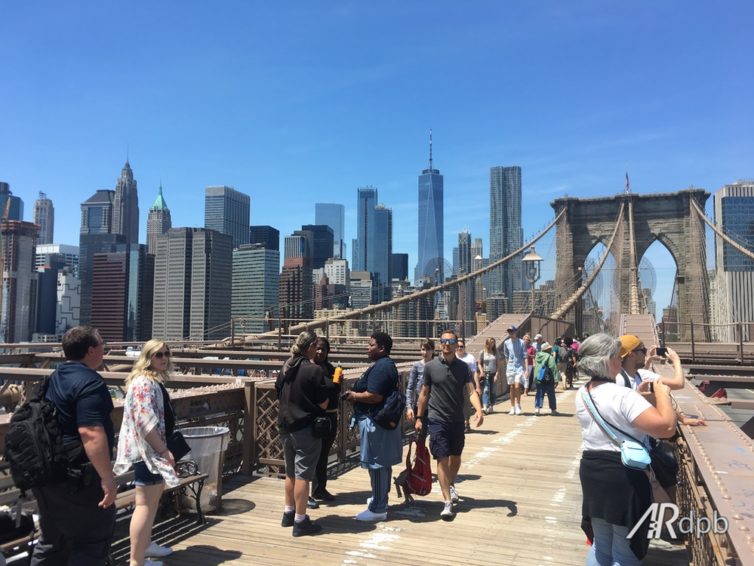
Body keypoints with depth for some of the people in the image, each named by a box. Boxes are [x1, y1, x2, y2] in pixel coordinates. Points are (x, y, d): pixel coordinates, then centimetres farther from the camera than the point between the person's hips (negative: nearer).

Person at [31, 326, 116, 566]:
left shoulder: (54, 378, 11)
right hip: (78, 477, -9)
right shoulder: (89, 382, -19)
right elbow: (90, 433, -29)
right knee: (91, 544, 2)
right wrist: (107, 477, -26)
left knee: (52, 542, 21)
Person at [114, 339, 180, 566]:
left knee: (154, 498, 21)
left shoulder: (154, 381, 15)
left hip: (153, 448, 11)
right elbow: (146, 422, -26)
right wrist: (164, 450, -24)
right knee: (145, 503, -7)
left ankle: (145, 544, 36)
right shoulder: (144, 383, -19)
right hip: (147, 450, -11)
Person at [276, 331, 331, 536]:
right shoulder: (314, 370, -17)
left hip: (285, 427, 8)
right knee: (303, 474, 0)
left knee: (290, 472, 19)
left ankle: (288, 514, 30)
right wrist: (329, 388, 2)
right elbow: (323, 403, -14)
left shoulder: (286, 368, 6)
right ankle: (300, 522, 6)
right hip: (306, 428, -7)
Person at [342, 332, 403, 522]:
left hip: (375, 421, -11)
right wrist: (357, 395, 11)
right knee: (382, 462, 20)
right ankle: (380, 498, 34)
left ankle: (378, 509, 4)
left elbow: (374, 396, -28)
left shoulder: (380, 367, -20)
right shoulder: (386, 365, 14)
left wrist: (354, 396, -12)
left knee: (376, 464, -3)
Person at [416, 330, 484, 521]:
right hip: (437, 420, -2)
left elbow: (471, 391, -11)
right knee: (442, 459, -7)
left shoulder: (463, 367, -1)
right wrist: (419, 417, 4)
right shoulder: (431, 366, -5)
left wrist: (479, 410, -29)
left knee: (456, 457, 18)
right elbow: (424, 394, 3)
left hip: (458, 420, 3)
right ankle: (447, 502, -3)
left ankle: (451, 485, 45)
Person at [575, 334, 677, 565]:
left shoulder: (582, 394, 4)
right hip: (624, 475, -7)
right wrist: (662, 394, -13)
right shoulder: (623, 395, -22)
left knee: (601, 545, 24)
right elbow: (666, 427, -28)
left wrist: (638, 395, 16)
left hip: (591, 469, 8)